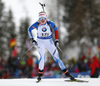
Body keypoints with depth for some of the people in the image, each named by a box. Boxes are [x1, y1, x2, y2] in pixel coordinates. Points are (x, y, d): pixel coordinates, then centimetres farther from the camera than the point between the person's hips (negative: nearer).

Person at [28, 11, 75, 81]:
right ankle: (40, 74, -2)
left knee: (56, 57, -4)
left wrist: (56, 40, -2)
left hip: (49, 42, 0)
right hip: (40, 42, 0)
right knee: (42, 57, -17)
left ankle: (66, 73, -2)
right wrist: (32, 39, -3)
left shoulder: (50, 23, -14)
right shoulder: (37, 24, -14)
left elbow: (55, 30, 2)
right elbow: (29, 29, 2)